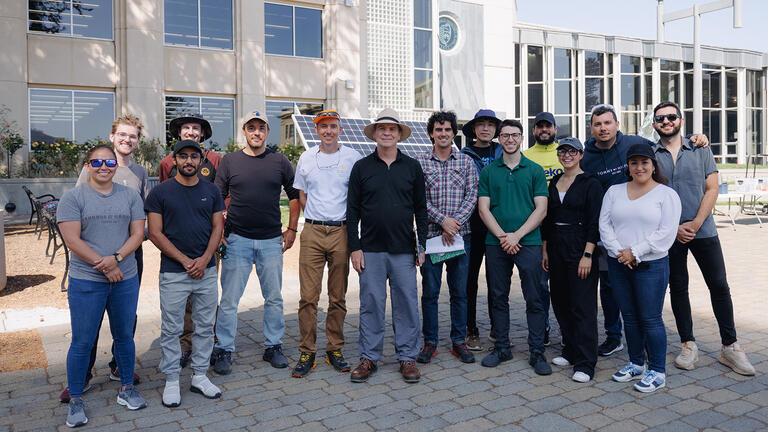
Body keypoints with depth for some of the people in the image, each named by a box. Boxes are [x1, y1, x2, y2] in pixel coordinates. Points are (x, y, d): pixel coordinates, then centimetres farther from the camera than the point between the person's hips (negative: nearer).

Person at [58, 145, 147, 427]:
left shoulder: (130, 196, 6)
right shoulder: (73, 197, -2)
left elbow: (138, 234, 1)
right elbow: (72, 240, -9)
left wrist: (116, 258, -15)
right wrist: (104, 266, -14)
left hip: (126, 279, 3)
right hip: (86, 282, -2)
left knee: (124, 336, 14)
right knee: (82, 342, 4)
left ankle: (127, 388, 30)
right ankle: (75, 400, 20)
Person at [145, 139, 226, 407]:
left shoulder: (211, 191, 8)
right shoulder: (160, 192, -2)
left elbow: (218, 228, 6)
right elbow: (155, 233, -5)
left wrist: (204, 259, -9)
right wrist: (185, 261, -12)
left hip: (207, 271, 3)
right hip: (173, 273, -3)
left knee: (205, 326, 10)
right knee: (171, 329, 5)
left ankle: (200, 376, 24)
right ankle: (172, 380, 20)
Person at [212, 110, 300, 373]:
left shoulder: (280, 162, 5)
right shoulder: (230, 161, 4)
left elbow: (294, 195, 13)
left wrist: (291, 229, 8)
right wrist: (219, 233, 0)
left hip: (272, 242, 1)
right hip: (237, 240, -1)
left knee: (274, 298, 9)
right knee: (229, 299, 1)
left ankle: (273, 347, 23)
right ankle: (223, 350, 15)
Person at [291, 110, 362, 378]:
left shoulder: (352, 158, 3)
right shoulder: (306, 158, 9)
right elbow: (301, 195, 17)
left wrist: (345, 223, 2)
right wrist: (316, 219, 9)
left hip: (341, 233, -1)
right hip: (312, 233, 1)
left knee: (338, 297, 7)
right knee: (308, 296, -1)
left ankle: (335, 350, 19)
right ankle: (306, 353, 10)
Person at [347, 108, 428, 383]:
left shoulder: (412, 167, 8)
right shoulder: (362, 167, 6)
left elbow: (421, 209, 10)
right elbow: (352, 210, 5)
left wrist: (421, 245, 4)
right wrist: (354, 247, -2)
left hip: (404, 250, 1)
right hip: (370, 250, 0)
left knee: (407, 304, 4)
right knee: (371, 304, 4)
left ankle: (407, 357, 18)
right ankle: (368, 358, 16)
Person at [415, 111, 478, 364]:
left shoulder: (466, 162, 8)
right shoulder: (420, 161, 3)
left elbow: (472, 196, 1)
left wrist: (456, 222, -12)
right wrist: (443, 220, -14)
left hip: (460, 234, 2)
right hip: (430, 235, -1)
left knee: (460, 291, 8)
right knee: (429, 291, 4)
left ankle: (459, 341, 20)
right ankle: (430, 342, 17)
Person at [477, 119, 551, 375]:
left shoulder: (535, 170, 5)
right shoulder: (488, 171, 9)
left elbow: (541, 210, -1)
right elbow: (483, 209, 3)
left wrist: (516, 235, -12)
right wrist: (502, 236, -10)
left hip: (528, 242, -2)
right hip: (496, 244, 2)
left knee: (534, 299, 1)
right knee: (498, 297, 9)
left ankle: (537, 352, 11)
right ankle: (501, 348, 21)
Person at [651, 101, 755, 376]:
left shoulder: (700, 151, 6)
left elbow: (711, 190, 1)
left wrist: (695, 224, -11)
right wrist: (673, 228, -8)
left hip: (703, 230, 0)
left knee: (719, 286, 2)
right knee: (677, 288, 7)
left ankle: (730, 347, 14)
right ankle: (688, 345, 18)